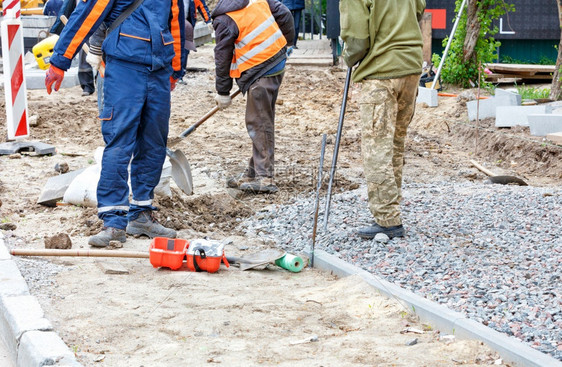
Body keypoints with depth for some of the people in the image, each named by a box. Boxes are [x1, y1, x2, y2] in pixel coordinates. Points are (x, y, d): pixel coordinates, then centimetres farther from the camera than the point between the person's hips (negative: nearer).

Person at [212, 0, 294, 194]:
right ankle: (254, 172, 24)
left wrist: (223, 92, 4)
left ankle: (265, 177, 0)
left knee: (259, 124, -2)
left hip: (259, 73, -8)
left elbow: (222, 58, -7)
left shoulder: (224, 20, -15)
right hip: (278, 63, 8)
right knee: (262, 122, 15)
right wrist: (287, 42, 27)